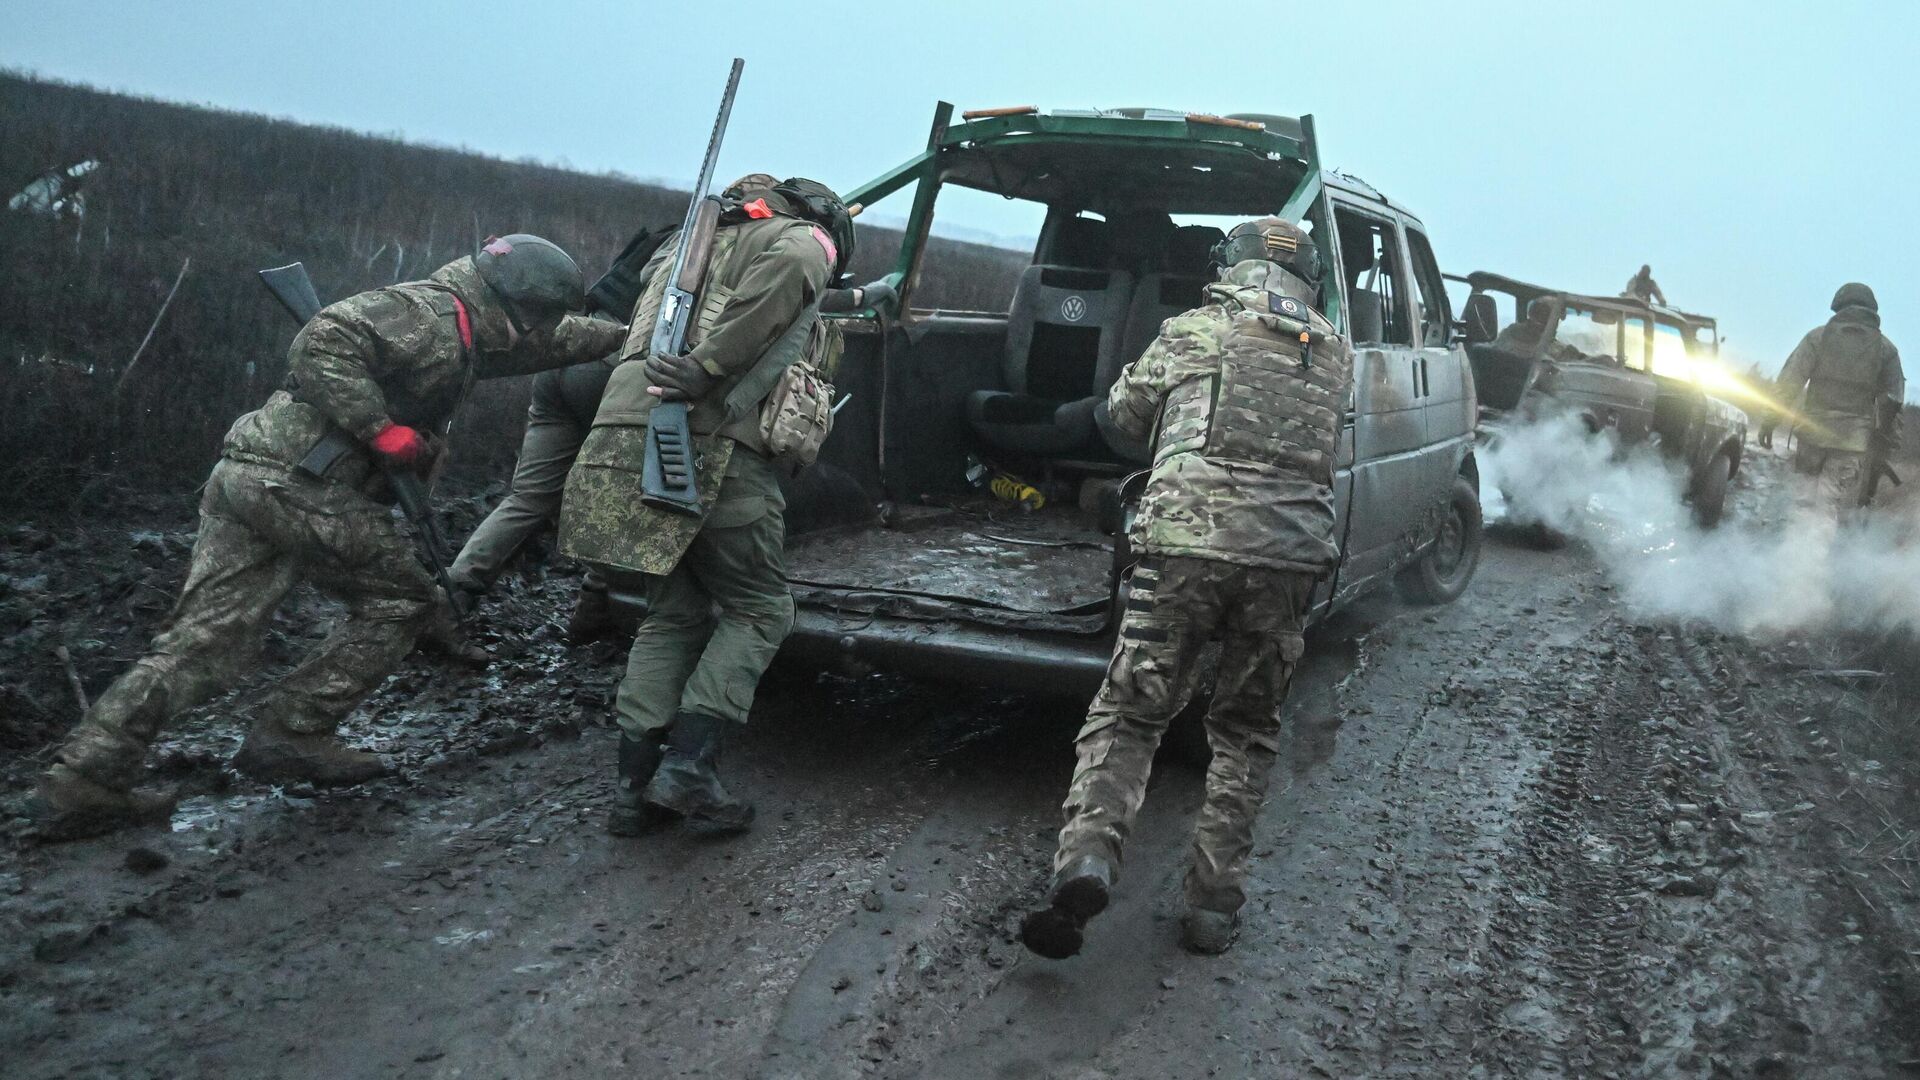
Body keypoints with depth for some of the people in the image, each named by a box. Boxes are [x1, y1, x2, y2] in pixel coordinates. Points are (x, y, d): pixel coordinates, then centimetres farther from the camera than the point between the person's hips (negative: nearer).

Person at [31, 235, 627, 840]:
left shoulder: (465, 336, 22)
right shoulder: (427, 313, -8)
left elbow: (550, 340, 36)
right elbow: (324, 344, -21)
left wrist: (623, 334, 37)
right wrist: (384, 430, -19)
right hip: (301, 483, -9)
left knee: (205, 640, 6)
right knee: (400, 600, 5)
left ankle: (83, 780, 4)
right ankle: (289, 738, 4)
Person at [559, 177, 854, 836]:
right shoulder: (808, 239, 11)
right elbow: (790, 267, -14)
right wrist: (709, 366, -17)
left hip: (623, 429, 7)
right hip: (710, 441, -7)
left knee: (674, 614, 15)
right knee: (758, 611, 6)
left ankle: (636, 784, 9)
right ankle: (688, 765, -6)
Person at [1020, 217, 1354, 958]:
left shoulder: (1192, 333, 10)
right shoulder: (1335, 355, 17)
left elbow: (1125, 412, 23)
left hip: (1185, 542, -2)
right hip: (1290, 555, 2)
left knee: (1128, 713, 8)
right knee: (1246, 732, 18)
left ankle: (1086, 858, -14)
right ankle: (1214, 904, 16)